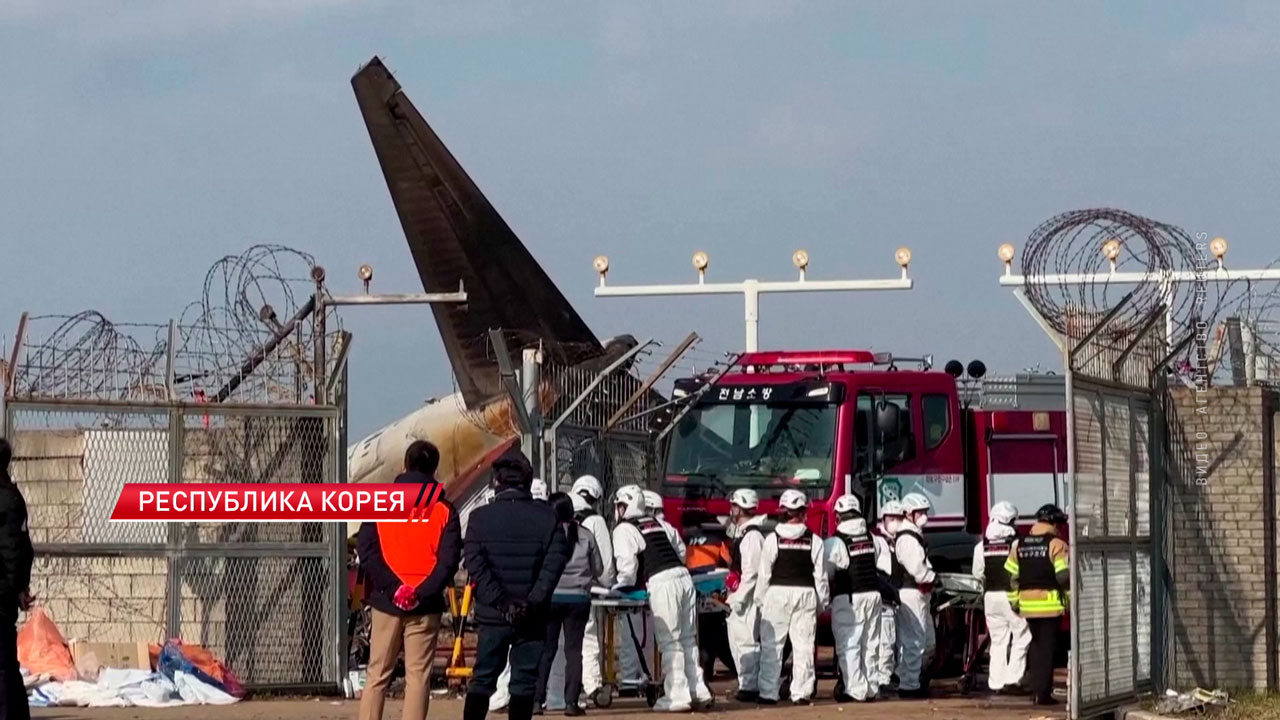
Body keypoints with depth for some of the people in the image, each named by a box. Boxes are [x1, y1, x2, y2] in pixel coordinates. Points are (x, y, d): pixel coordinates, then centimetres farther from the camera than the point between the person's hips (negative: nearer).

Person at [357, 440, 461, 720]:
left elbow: (366, 550, -6)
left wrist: (392, 587, -9)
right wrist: (422, 593, -13)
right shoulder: (444, 511, 1)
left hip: (386, 602, 1)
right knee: (418, 675, 3)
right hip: (426, 607, -1)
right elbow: (449, 560, -9)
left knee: (378, 674, 8)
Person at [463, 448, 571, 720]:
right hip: (532, 617, 0)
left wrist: (500, 603, -12)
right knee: (524, 682, 4)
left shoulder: (480, 517, -3)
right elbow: (554, 563, -10)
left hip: (491, 616, 0)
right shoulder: (547, 517, -3)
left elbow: (475, 565, -10)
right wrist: (532, 602, -12)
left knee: (482, 679, 8)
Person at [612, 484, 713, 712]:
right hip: (684, 576, 7)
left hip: (662, 583, -7)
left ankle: (678, 695, -5)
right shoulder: (659, 525, 25)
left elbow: (627, 563, -8)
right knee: (687, 639, 14)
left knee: (669, 642, -4)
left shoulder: (624, 530, 2)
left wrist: (623, 584, 10)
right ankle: (698, 691, 15)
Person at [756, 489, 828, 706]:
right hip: (805, 593, 1)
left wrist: (761, 599, 5)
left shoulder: (773, 539, -4)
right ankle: (801, 692, 1)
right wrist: (821, 603, 10)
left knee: (771, 646, 3)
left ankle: (768, 693, 1)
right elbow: (820, 575, 2)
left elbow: (764, 573, -3)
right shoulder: (813, 541, 0)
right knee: (803, 645, 3)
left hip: (777, 593, -1)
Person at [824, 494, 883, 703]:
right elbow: (881, 566, 11)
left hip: (847, 599, -6)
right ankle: (871, 687, 18)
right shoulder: (872, 539, 9)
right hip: (873, 593, 6)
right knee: (869, 644, 14)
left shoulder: (835, 542, -11)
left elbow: (827, 572, -9)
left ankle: (855, 689, -9)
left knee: (849, 645, -4)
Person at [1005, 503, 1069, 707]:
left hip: (1027, 604, 5)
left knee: (1035, 646, 18)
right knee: (1047, 648, -1)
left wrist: (1014, 601, 19)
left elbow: (1010, 576, 11)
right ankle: (1043, 693, -3)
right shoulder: (1056, 545, -8)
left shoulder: (1019, 545, 9)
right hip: (1050, 604, -5)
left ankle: (1034, 688, 19)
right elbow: (1064, 575, -13)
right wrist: (1069, 600, -2)